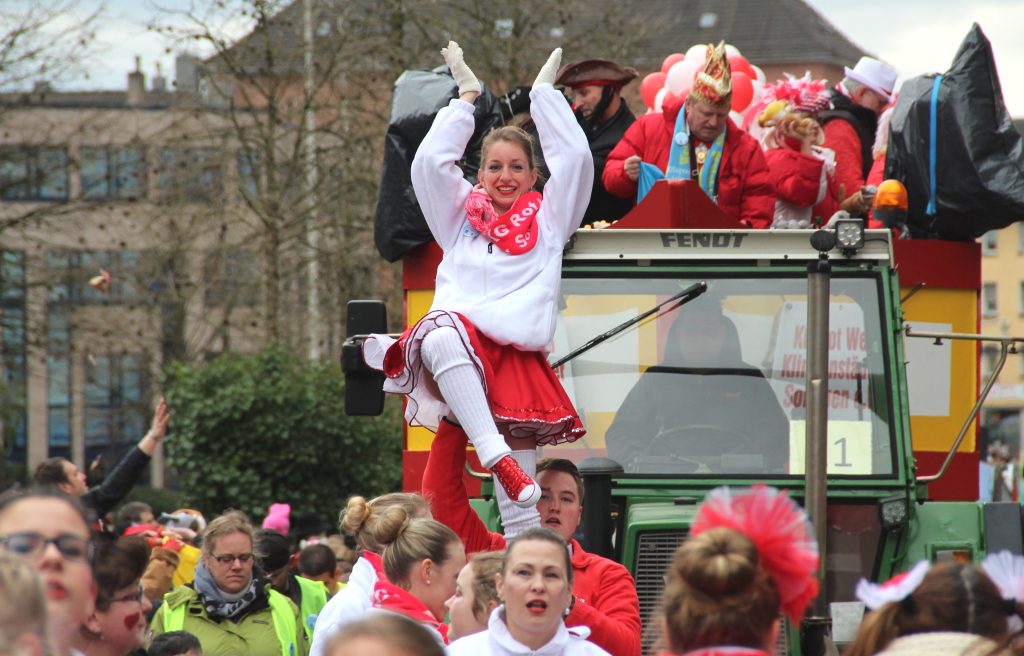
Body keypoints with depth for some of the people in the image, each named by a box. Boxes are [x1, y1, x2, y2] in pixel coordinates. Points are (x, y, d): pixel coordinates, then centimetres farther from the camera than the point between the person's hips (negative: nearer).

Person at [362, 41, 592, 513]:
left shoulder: (546, 218, 24)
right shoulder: (461, 214, 26)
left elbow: (575, 157, 15)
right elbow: (430, 162, 17)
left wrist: (544, 93, 22)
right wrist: (466, 97, 24)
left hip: (519, 349, 1)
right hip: (460, 333, -1)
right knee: (441, 337, -41)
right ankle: (493, 456, -49)